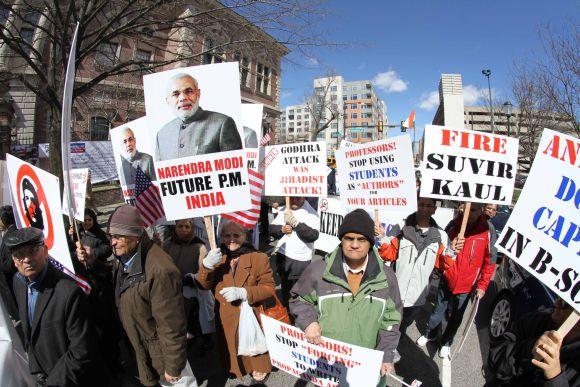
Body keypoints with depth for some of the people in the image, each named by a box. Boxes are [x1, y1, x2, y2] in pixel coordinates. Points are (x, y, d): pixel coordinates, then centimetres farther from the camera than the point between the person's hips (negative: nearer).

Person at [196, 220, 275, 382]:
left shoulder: (258, 258, -11)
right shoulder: (217, 257, -1)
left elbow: (269, 288, -13)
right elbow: (203, 285, -8)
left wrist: (242, 292, -27)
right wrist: (207, 265, -28)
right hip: (226, 318, 3)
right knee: (231, 348, 21)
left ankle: (259, 368, 44)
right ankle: (233, 368, 50)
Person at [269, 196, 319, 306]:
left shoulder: (311, 213, -9)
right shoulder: (283, 211, 9)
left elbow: (313, 235, -20)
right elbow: (271, 228, 10)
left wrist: (295, 222, -26)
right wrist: (282, 229, -11)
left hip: (301, 259, -5)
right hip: (282, 256, 6)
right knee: (285, 287, 20)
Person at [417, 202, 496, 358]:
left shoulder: (487, 231, -14)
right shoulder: (454, 225, -9)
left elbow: (490, 261, -6)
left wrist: (482, 285, -4)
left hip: (466, 285, -1)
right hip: (447, 279, 1)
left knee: (456, 316, 17)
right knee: (438, 310, 18)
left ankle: (446, 342, 38)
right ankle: (429, 334, 40)